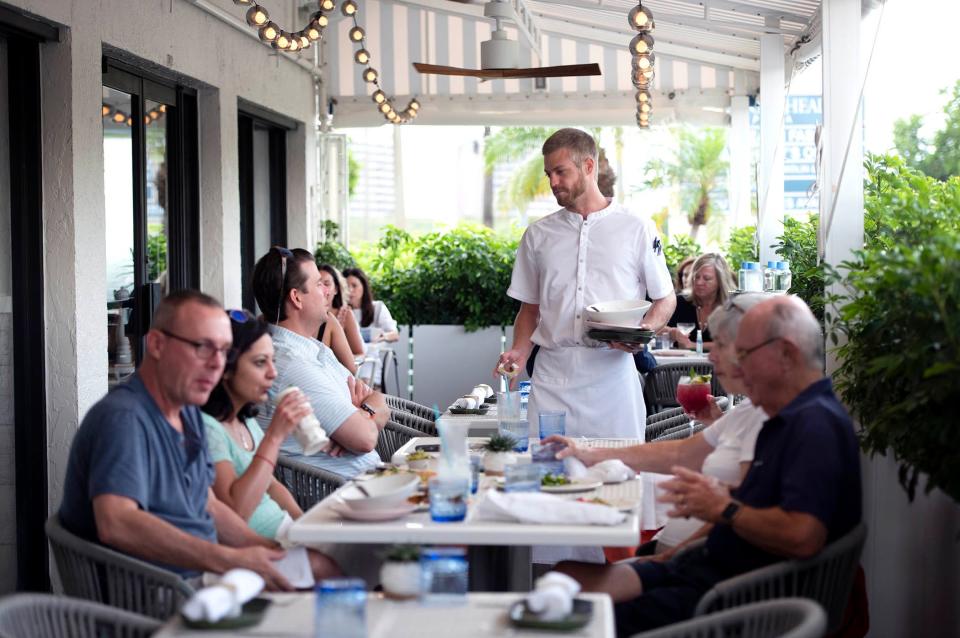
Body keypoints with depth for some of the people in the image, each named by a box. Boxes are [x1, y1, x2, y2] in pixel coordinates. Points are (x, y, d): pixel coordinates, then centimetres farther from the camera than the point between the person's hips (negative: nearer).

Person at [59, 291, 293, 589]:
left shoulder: (188, 413, 14)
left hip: (203, 574, 9)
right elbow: (116, 524, -31)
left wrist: (266, 547, 3)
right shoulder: (123, 418, -17)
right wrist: (230, 560, -31)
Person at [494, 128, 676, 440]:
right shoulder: (538, 235, 14)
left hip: (612, 370, -2)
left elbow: (665, 300, 11)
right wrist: (520, 351, 0)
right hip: (551, 378, 2)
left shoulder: (637, 228, 6)